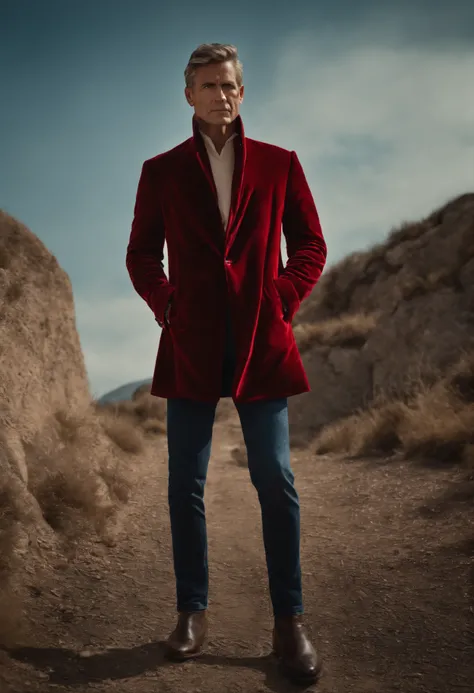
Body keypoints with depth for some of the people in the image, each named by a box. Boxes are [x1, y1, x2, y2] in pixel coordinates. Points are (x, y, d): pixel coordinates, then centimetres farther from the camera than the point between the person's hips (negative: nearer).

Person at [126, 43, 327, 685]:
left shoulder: (279, 164, 8)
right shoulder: (161, 171, 9)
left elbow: (310, 245, 12)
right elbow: (141, 253, 14)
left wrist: (283, 302, -1)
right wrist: (167, 309, 0)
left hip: (262, 343, -1)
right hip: (191, 346, 1)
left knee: (276, 479, -4)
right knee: (186, 484, 3)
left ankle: (289, 620, 6)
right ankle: (192, 612, 16)